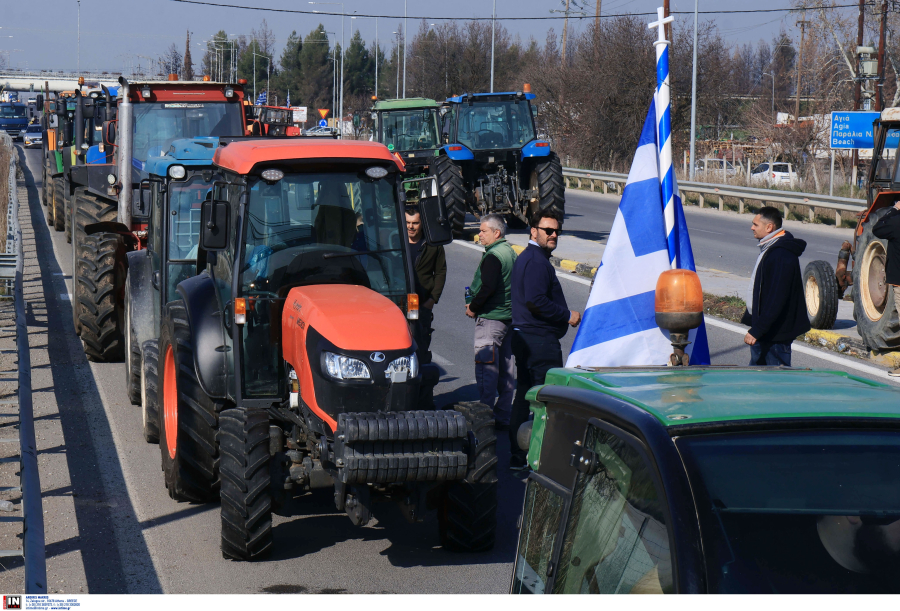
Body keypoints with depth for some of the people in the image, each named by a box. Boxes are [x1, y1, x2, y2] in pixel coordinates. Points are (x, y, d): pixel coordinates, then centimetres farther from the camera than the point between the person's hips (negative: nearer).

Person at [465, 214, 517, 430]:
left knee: (486, 370, -6)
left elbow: (487, 288, -25)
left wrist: (473, 307, -11)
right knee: (506, 369, 11)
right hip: (508, 317, 10)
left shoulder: (493, 256, -16)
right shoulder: (510, 252, 14)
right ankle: (503, 416, 16)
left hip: (490, 318, -10)